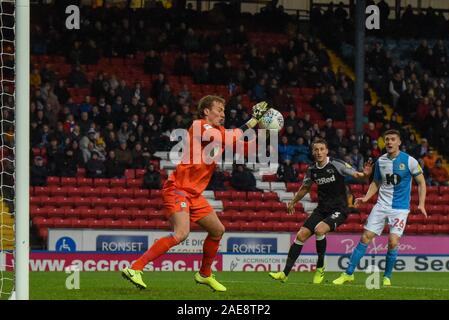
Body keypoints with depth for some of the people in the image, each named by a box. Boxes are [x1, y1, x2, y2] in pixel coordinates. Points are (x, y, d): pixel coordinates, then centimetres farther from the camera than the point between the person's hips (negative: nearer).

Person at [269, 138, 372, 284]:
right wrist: (293, 202, 32)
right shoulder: (312, 170, 5)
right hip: (321, 209, 6)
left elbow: (355, 174, -13)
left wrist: (364, 174, -36)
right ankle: (285, 273, 0)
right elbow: (305, 187, 23)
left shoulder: (336, 165, -12)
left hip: (338, 209, -6)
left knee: (319, 229, -30)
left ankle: (320, 268, -11)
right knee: (301, 235, -5)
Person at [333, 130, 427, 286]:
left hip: (400, 208, -3)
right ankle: (349, 273, 3)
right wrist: (366, 198, 3)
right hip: (382, 205, 3)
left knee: (393, 242, -15)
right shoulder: (380, 161, 5)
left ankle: (387, 278, 3)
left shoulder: (409, 161, -7)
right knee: (366, 237, -4)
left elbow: (421, 182, 1)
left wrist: (421, 204, -8)